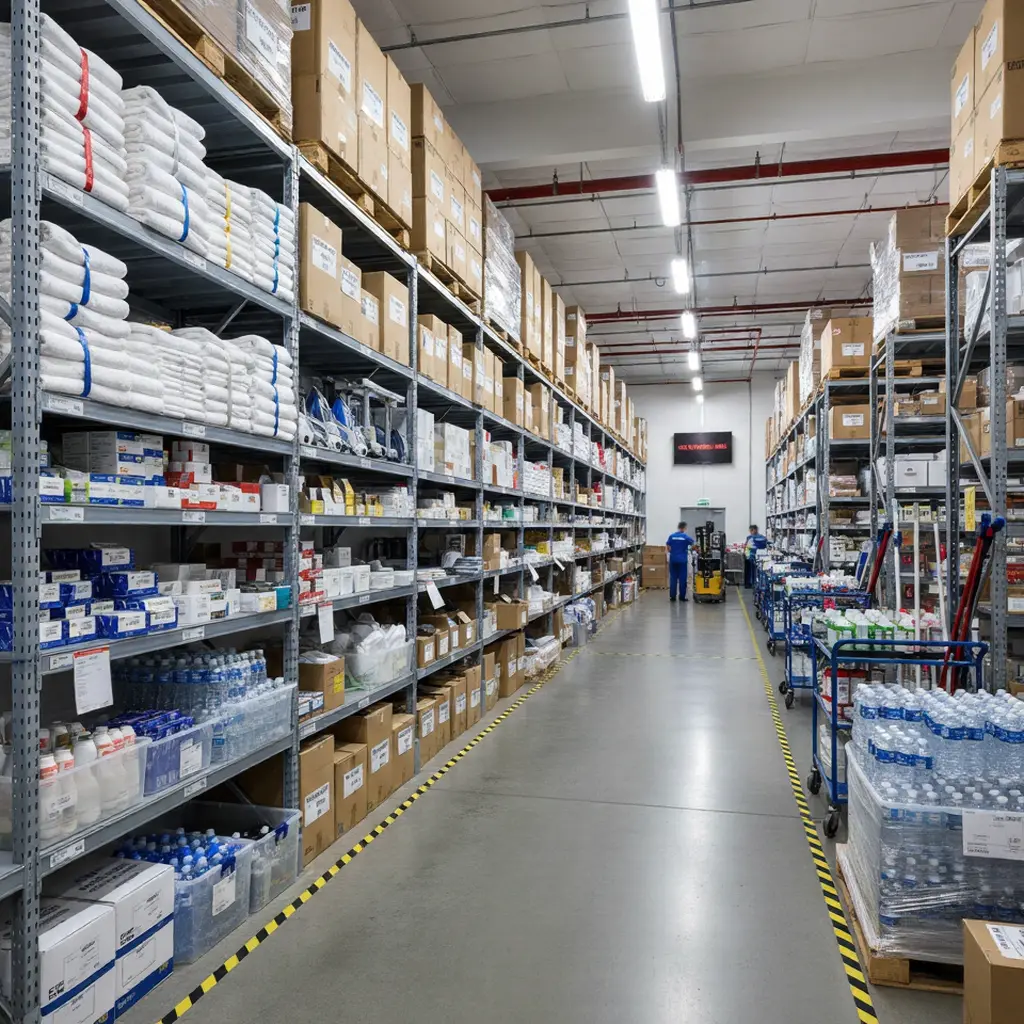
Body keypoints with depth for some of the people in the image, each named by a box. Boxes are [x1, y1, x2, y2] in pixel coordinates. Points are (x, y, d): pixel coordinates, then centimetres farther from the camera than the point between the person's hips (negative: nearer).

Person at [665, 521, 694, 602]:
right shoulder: (686, 537, -4)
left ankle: (672, 596, 3)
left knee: (673, 578, 4)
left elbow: (667, 547, 3)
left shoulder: (672, 536, 2)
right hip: (682, 560, -2)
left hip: (673, 559, 2)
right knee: (682, 578, 3)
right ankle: (682, 596, 6)